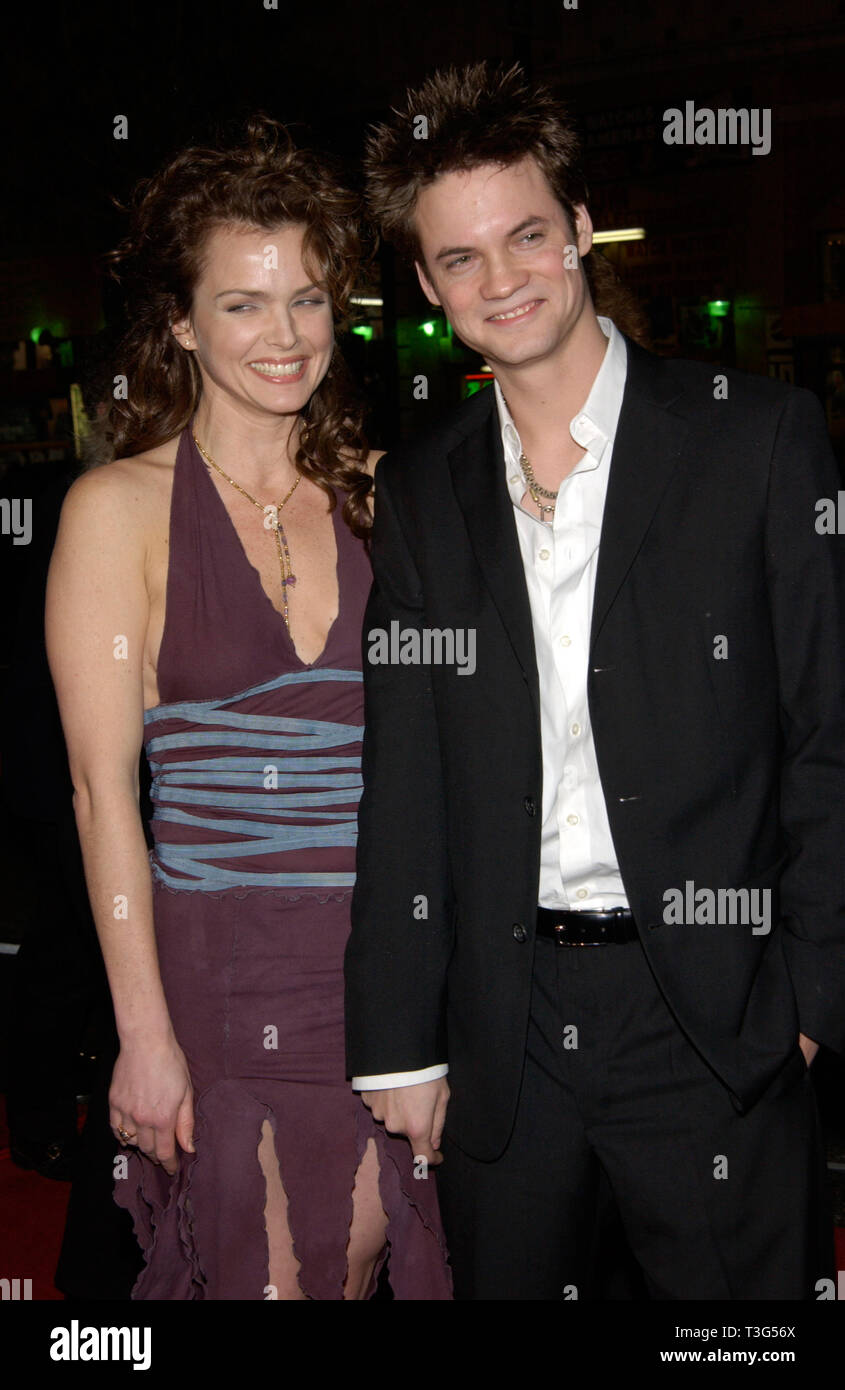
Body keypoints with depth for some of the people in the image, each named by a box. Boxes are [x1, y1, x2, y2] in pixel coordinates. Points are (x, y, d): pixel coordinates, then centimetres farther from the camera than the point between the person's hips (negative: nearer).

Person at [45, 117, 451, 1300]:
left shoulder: (376, 495, 7)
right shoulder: (120, 508, -5)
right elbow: (103, 789, -7)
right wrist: (145, 1033, -10)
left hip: (385, 962, 4)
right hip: (219, 967, -3)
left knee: (364, 1264, 13)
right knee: (256, 1273, 7)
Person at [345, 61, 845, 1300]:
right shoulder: (418, 491, 6)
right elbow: (402, 785, 5)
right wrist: (397, 1044, 3)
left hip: (713, 1017, -2)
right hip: (500, 1032, 3)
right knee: (502, 1282, 16)